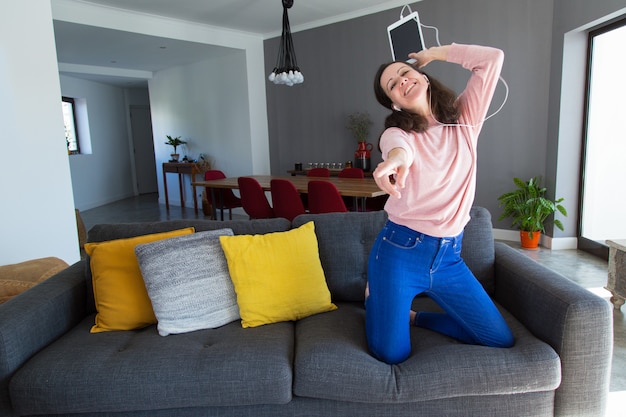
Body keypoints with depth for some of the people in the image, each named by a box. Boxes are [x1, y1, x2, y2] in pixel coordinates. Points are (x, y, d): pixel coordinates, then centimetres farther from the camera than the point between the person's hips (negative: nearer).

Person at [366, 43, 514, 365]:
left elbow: (493, 57, -1)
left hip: (449, 257, 4)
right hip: (400, 252, -3)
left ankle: (414, 316, 26)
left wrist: (433, 53, 9)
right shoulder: (397, 132, -3)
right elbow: (398, 143, -30)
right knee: (392, 355, -1)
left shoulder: (464, 119, 6)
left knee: (501, 340, 10)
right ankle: (374, 296, 29)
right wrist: (397, 156, -55)